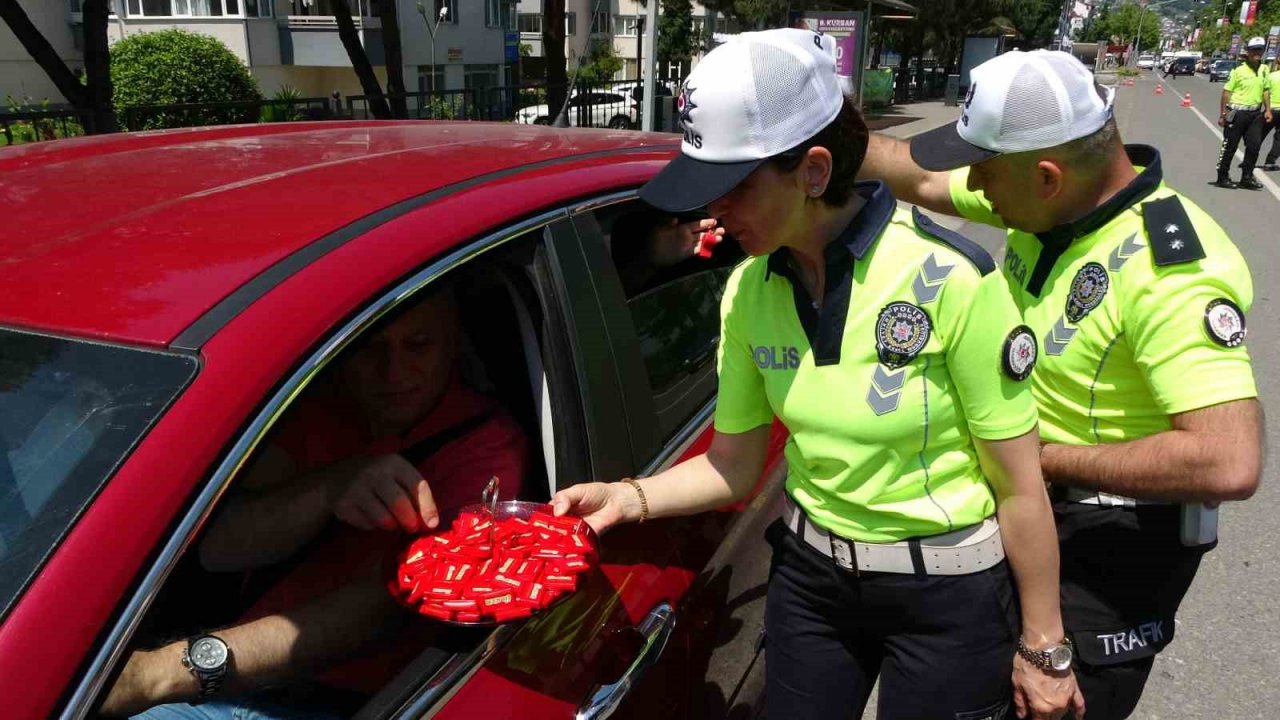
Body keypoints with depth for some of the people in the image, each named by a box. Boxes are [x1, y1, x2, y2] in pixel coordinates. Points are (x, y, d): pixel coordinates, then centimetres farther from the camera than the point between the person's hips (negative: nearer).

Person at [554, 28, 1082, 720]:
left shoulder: (949, 277, -23)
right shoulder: (748, 289, -8)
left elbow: (1020, 488, -15)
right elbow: (734, 465, 0)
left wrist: (1043, 648, -7)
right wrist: (629, 497, -16)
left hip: (946, 594, -4)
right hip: (809, 577, 4)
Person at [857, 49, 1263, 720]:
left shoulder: (1169, 273, -31)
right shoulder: (1052, 199, -8)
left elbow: (1229, 463, -37)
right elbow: (922, 179, 6)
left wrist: (1044, 457, -27)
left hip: (1113, 541, -7)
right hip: (1028, 505, 8)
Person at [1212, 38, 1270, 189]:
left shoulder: (1264, 69, 8)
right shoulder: (1239, 70, -9)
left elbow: (1265, 89, 16)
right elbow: (1227, 91, -9)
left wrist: (1268, 110, 11)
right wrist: (1223, 114, -12)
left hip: (1255, 113, 6)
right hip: (1237, 112, -6)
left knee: (1254, 146, 4)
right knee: (1229, 147, 1)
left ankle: (1247, 177, 14)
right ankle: (1222, 178, 10)